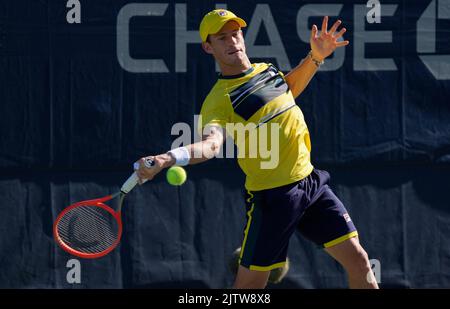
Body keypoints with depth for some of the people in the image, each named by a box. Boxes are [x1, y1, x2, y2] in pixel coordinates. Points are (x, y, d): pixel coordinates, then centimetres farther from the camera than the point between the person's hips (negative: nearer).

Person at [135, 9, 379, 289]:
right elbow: (211, 144, -34)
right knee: (250, 283, -3)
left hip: (310, 180, 6)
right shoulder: (219, 100, -15)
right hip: (272, 197, -6)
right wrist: (166, 159, -53)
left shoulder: (267, 69, 7)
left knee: (358, 261, 4)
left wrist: (316, 57, 15)